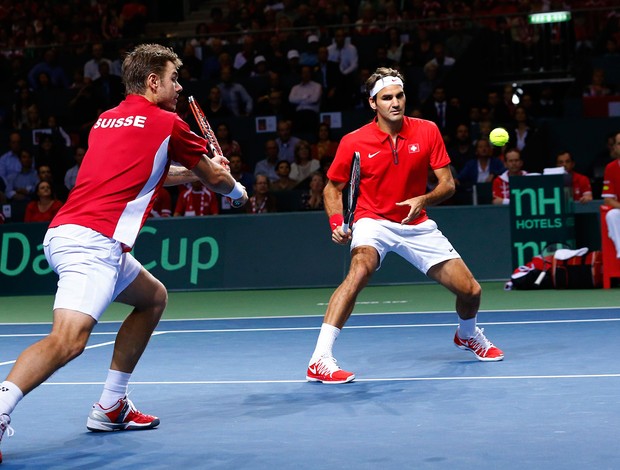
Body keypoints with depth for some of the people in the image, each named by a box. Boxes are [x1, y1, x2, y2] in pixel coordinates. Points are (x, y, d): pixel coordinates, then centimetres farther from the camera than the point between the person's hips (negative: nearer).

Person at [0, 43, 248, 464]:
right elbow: (215, 177, 18)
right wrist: (236, 190, 39)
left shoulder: (107, 120, 22)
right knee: (68, 339, -23)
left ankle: (111, 407, 22)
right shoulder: (167, 124, 3)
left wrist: (194, 172, 45)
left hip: (67, 233, 9)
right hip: (92, 241, -9)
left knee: (154, 298, 23)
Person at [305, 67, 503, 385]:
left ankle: (467, 336, 39)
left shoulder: (427, 131, -7)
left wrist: (424, 199, -25)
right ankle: (319, 360, -34)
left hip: (417, 225, 3)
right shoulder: (353, 142, -12)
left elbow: (447, 184, -4)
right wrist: (337, 223, -17)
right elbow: (333, 188, 0)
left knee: (470, 291, 1)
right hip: (373, 222, -3)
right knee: (360, 269, -36)